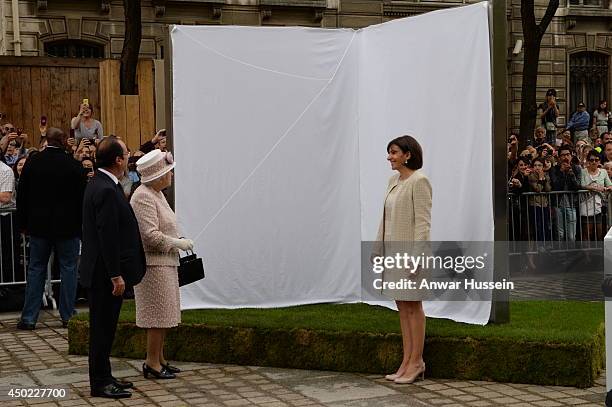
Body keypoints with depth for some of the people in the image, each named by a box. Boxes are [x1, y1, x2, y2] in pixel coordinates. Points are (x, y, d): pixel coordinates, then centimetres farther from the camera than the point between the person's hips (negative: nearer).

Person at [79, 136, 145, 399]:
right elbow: (107, 236, -23)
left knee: (104, 328, 16)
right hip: (105, 273, -10)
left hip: (101, 272, 10)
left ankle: (103, 377, 25)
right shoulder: (106, 190, -20)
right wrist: (116, 275, -21)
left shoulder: (99, 184, 12)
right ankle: (100, 383, 7)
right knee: (102, 328, -1)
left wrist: (116, 273, 20)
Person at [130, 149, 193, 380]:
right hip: (153, 264, -10)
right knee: (158, 314, -4)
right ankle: (152, 363, 3)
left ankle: (159, 359, 21)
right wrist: (178, 243, -13)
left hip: (165, 262, 10)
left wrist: (179, 243, 10)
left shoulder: (156, 194, 14)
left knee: (163, 315, 13)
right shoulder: (143, 197, -17)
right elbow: (150, 235, -23)